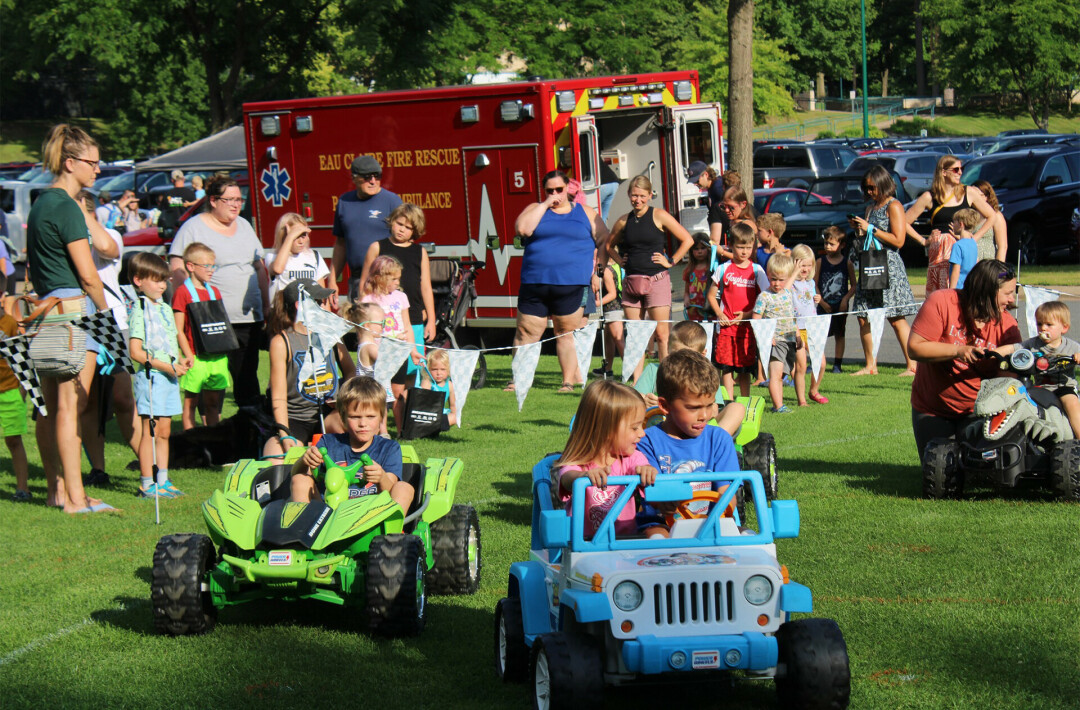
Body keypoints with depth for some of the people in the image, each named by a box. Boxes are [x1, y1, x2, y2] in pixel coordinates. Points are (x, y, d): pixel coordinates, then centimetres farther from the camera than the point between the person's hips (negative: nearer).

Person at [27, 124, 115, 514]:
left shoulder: (41, 204, 16)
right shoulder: (66, 208, -13)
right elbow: (88, 275, -13)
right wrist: (105, 311, 1)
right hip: (73, 307, -10)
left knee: (50, 407, 12)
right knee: (71, 406, -9)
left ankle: (56, 490, 19)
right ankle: (75, 497, -9)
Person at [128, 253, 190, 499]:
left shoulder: (165, 309, 15)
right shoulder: (140, 311, -11)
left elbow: (176, 338, 27)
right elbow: (135, 352, -17)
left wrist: (183, 358, 6)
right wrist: (166, 366, -18)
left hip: (170, 377, 8)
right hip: (151, 377, -8)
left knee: (164, 431, 12)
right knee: (151, 431, -6)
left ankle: (163, 481, 17)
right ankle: (147, 484, -3)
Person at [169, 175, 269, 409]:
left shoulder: (244, 226, 17)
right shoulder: (194, 228, -3)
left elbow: (259, 267, 23)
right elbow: (178, 271, -8)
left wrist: (266, 304, 18)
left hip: (249, 318, 6)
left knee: (248, 377, 8)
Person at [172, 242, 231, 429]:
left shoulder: (215, 292, 15)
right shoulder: (183, 293, -5)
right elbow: (179, 330, -9)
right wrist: (188, 355, -15)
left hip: (217, 356, 6)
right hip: (196, 357, -6)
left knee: (213, 403, 11)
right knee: (190, 402, 0)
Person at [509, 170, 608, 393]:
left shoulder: (586, 213, 12)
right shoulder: (535, 210, 12)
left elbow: (604, 241, 12)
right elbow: (522, 229, -9)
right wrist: (545, 205, -7)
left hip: (570, 286, -1)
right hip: (535, 283, 1)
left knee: (567, 333, 2)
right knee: (526, 332, 1)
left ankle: (569, 380, 8)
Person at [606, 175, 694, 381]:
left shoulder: (659, 216, -2)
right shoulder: (624, 221, 10)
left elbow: (687, 240, -2)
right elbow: (609, 245, 27)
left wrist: (671, 261, -3)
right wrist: (620, 260, 12)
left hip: (656, 280, -5)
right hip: (631, 282, 5)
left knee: (662, 334, -6)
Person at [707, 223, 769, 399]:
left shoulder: (757, 270, 4)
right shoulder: (724, 269, 3)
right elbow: (711, 295, 9)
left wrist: (747, 314, -9)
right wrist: (719, 314, -5)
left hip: (748, 326, 0)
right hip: (726, 325, 0)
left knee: (745, 367, 5)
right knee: (726, 366, -3)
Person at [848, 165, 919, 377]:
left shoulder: (893, 207, -6)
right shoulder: (871, 208, 17)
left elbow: (898, 240, -13)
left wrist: (871, 229, -13)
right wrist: (858, 229, 5)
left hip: (888, 266, -8)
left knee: (896, 318, -9)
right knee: (864, 318, 4)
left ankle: (912, 365, -7)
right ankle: (870, 365, 11)